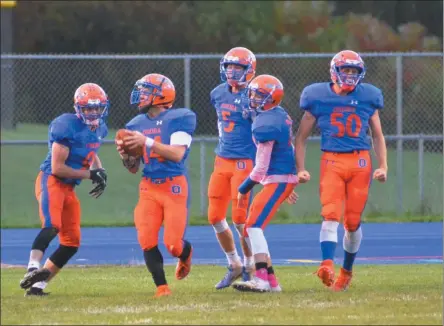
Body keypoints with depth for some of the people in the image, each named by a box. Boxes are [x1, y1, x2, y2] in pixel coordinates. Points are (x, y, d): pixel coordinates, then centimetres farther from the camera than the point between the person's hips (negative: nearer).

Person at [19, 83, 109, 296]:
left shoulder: (99, 129, 10)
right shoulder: (67, 126, -17)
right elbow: (57, 168, -18)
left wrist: (100, 171, 9)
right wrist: (90, 174, -12)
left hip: (69, 188, 9)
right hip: (51, 181, -9)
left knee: (71, 242, 5)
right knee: (52, 226, -33)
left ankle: (37, 285, 7)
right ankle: (33, 268, -45)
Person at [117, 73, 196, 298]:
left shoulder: (179, 118, -6)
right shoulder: (137, 125, 10)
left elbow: (177, 154, -18)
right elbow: (133, 168, 15)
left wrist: (147, 142, -26)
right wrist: (125, 154, -7)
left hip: (175, 187, -4)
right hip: (149, 188, 4)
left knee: (173, 244, -8)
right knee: (147, 241, -12)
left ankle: (185, 253, 30)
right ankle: (162, 287, 1)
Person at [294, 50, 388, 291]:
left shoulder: (367, 98, 9)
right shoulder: (318, 98, 4)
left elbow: (378, 135, 19)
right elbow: (301, 137, 10)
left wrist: (383, 166, 9)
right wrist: (300, 169, 1)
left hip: (360, 162, 2)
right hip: (331, 161, -2)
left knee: (353, 221, 2)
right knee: (331, 215, -18)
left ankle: (346, 270, 19)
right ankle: (327, 265, -33)